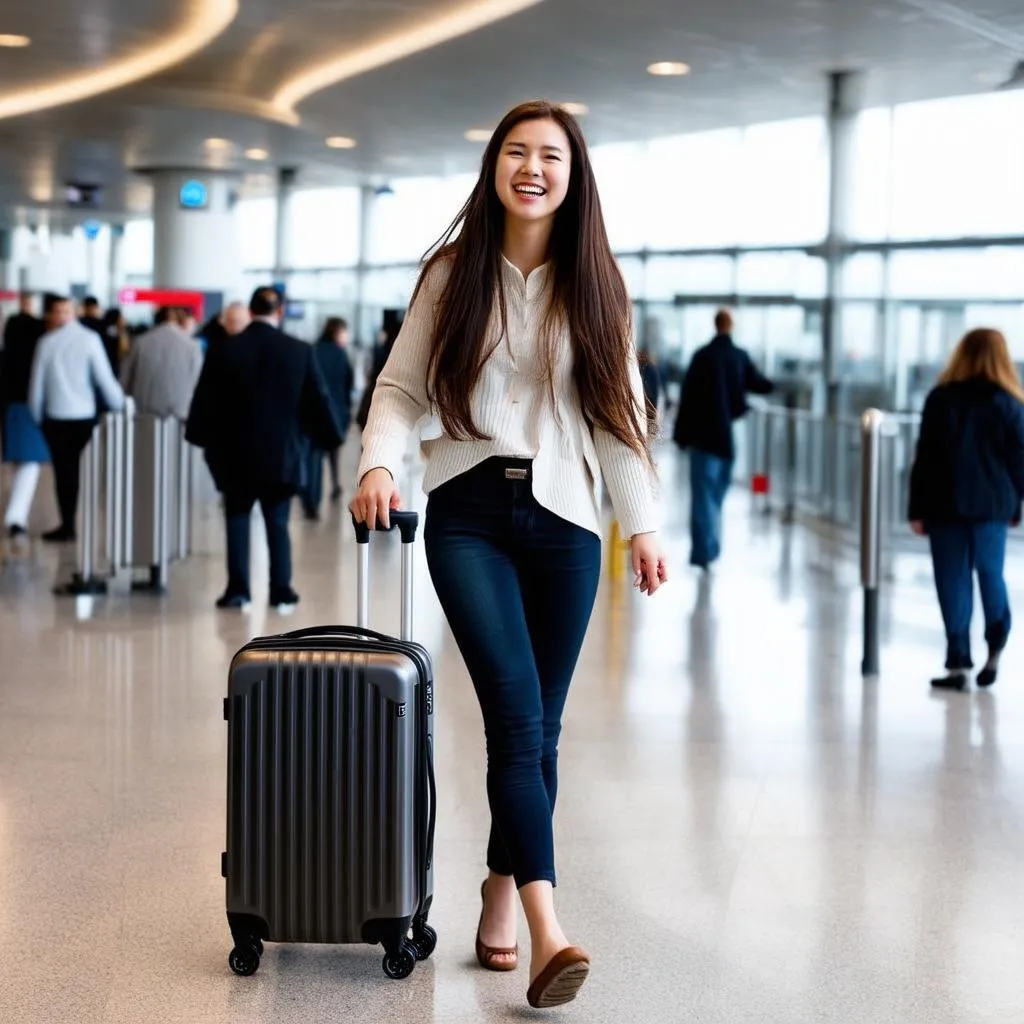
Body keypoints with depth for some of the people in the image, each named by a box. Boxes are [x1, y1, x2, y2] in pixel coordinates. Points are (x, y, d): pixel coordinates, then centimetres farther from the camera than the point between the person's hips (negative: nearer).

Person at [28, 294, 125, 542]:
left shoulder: (46, 342, -4)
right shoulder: (89, 339, -8)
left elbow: (36, 385, 1)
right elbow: (105, 379, -8)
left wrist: (35, 417, 12)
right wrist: (121, 407, 3)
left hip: (56, 417, 0)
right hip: (85, 416, 0)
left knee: (63, 471, 5)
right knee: (81, 469, 11)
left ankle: (68, 525, 4)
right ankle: (69, 523, 12)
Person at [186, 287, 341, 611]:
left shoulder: (223, 351, -5)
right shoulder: (300, 351, -5)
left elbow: (205, 402, -1)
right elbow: (318, 400, 0)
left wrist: (201, 437, 13)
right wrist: (329, 436, 13)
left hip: (236, 453, 0)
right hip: (283, 453, 1)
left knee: (238, 518, 10)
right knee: (278, 523, 9)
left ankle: (238, 589, 4)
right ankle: (281, 591, 7)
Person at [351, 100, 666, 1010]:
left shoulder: (595, 284, 7)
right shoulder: (453, 275, 4)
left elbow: (619, 412, 8)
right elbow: (402, 388, 4)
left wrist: (643, 524, 4)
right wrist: (381, 462, -15)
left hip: (562, 521, 2)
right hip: (469, 515, -2)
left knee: (538, 727, 5)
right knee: (516, 712, -15)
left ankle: (501, 903, 21)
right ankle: (548, 932, -20)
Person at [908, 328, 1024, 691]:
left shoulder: (940, 399, -1)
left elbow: (924, 458, -2)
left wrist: (917, 509, 1)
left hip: (945, 504, -1)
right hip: (992, 506, 1)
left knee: (953, 582, 2)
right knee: (991, 574, 16)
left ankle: (958, 664, 0)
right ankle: (994, 652, 17)